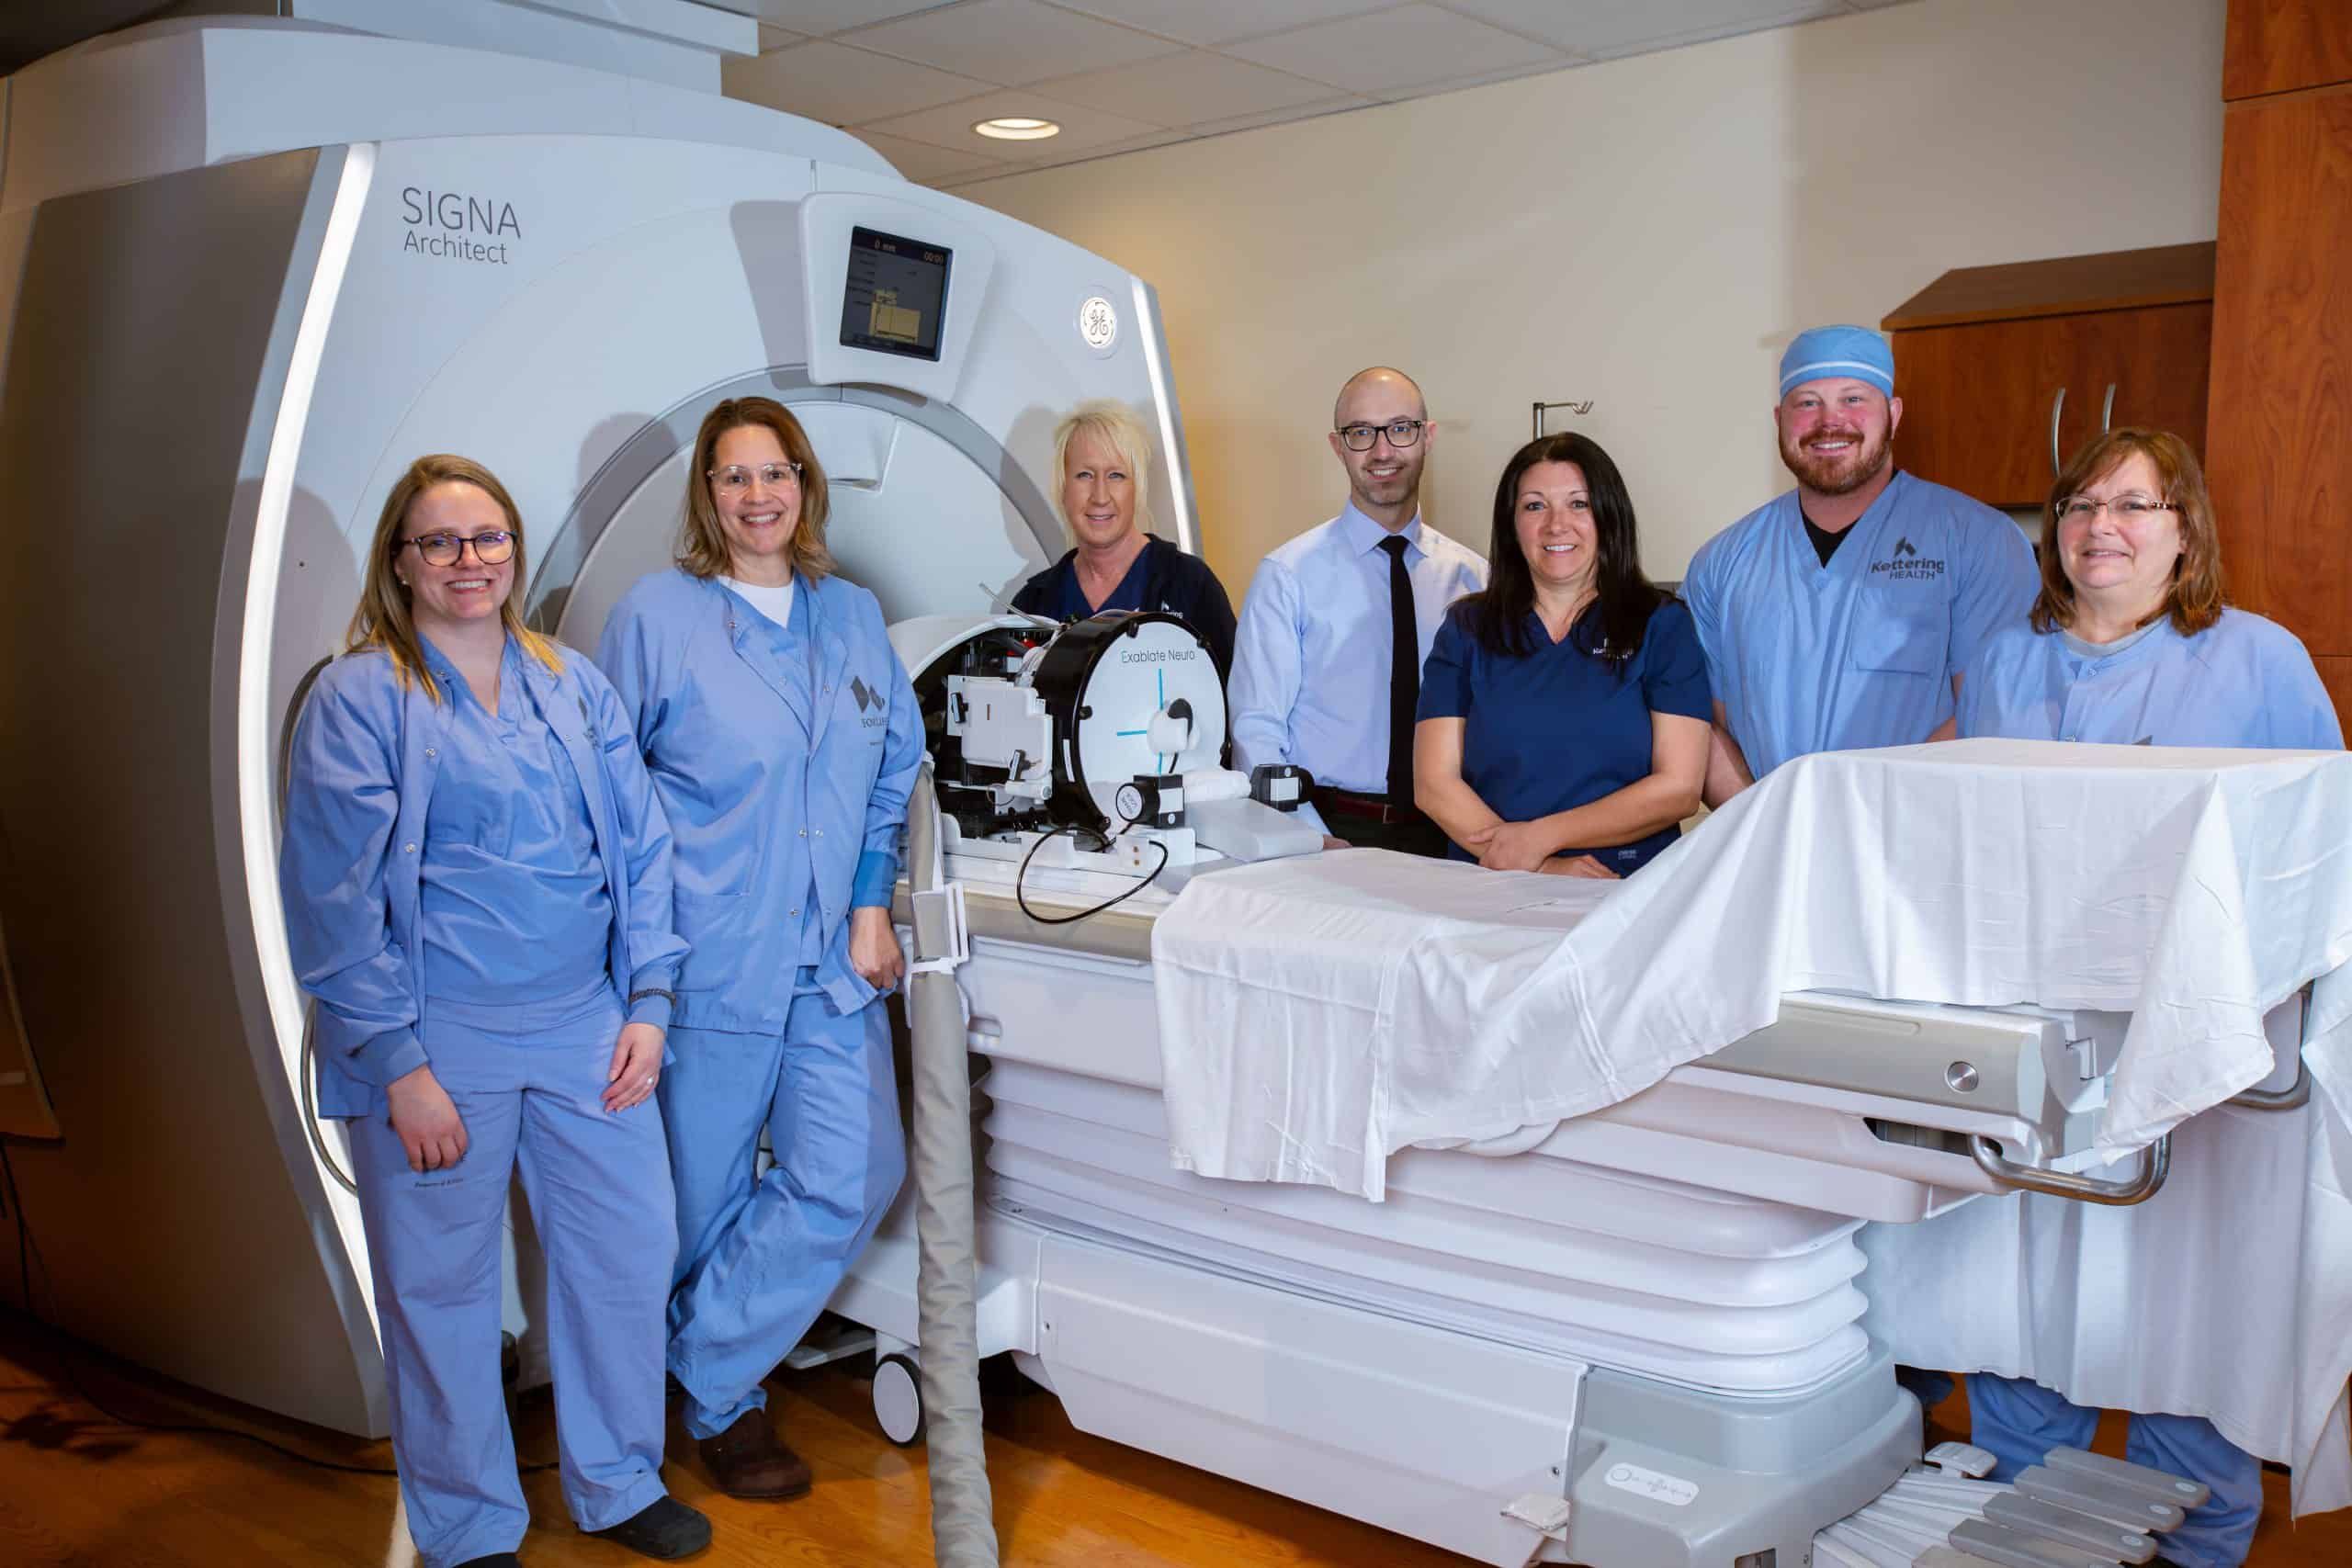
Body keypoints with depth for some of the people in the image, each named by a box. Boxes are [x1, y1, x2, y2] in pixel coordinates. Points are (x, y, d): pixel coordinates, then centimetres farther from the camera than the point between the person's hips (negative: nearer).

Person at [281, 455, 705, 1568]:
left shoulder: (573, 685, 9)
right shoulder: (358, 698, -5)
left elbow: (639, 845, 10)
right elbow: (335, 894, -9)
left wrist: (647, 1004, 2)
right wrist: (400, 1066, -13)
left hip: (588, 1031, 4)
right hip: (440, 1043, -4)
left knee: (629, 1253, 9)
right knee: (444, 1288, 8)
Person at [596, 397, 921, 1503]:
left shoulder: (853, 616, 10)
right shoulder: (656, 617, -3)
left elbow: (895, 772, 14)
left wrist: (872, 906, 3)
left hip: (832, 956, 4)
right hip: (711, 956, -4)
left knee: (854, 1177, -2)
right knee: (704, 1198, 7)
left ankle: (713, 1369, 18)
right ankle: (719, 1405, 31)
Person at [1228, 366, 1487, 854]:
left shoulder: (1471, 576, 10)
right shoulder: (1288, 575, 0)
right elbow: (1256, 734, -3)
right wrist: (1321, 847, -16)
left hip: (1443, 835, 3)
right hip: (1328, 824, -3)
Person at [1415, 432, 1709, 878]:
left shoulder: (1662, 625, 9)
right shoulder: (1466, 628, 12)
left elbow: (1679, 788, 1)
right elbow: (1434, 783, 3)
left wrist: (1541, 837, -7)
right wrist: (1543, 870, -11)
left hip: (1630, 893, -1)